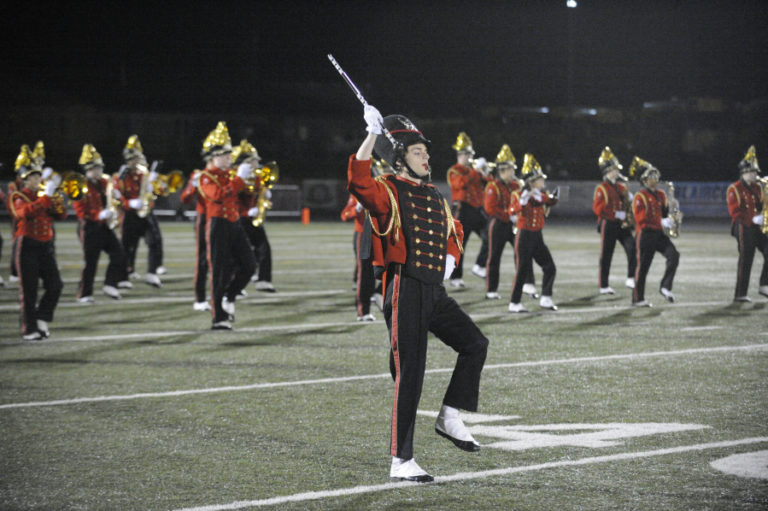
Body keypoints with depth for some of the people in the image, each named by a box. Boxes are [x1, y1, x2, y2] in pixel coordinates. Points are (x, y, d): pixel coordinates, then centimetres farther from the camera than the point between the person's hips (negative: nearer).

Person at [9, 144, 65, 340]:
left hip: (45, 246, 6)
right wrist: (47, 196, -30)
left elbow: (61, 215, 6)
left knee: (55, 285, -3)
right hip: (27, 247, -5)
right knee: (28, 290, -3)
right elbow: (28, 211, -25)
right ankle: (29, 329, 4)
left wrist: (55, 198, -10)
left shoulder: (43, 195, 15)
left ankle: (41, 319, 14)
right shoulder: (18, 197, -3)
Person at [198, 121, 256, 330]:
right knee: (221, 272, -5)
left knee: (249, 265, -1)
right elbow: (219, 195, -27)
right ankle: (219, 318, 1)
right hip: (218, 225, -7)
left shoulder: (229, 174, 16)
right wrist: (239, 179, -27)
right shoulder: (207, 177, -7)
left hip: (234, 225, 7)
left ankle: (228, 298, 19)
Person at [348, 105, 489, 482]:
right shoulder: (387, 192, -6)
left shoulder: (435, 196, 16)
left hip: (435, 291, 8)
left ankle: (450, 417, 22)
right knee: (409, 375, -7)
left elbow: (453, 230, 33)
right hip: (405, 291, -8)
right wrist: (373, 134, -34)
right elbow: (358, 181, -29)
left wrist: (451, 256, 13)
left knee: (475, 344, 10)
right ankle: (401, 462, -2)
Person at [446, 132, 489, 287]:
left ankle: (479, 266, 2)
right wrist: (475, 169, -24)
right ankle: (456, 277, 3)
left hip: (478, 210, 6)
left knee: (489, 237, -11)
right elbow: (461, 183, -22)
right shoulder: (454, 171, -1)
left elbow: (487, 186, 14)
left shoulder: (474, 170, 19)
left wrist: (486, 175, -5)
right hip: (463, 211, -6)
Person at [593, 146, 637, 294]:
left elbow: (629, 203, 24)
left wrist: (630, 199, -1)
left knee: (632, 248, -14)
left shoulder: (622, 187, 15)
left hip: (623, 226, 5)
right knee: (606, 256, 1)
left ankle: (631, 278, -8)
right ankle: (603, 286, 8)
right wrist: (616, 214, -19)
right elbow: (598, 208, -14)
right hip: (609, 225, -5)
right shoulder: (601, 189, -4)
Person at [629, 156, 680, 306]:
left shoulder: (661, 195, 13)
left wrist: (669, 220, -1)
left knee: (674, 255, -14)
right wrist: (661, 222, -23)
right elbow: (640, 218, -18)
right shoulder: (640, 197, -10)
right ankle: (638, 299, 8)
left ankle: (665, 287, -7)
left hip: (659, 234, 6)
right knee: (643, 266, -1)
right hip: (645, 235, -6)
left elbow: (665, 212, 23)